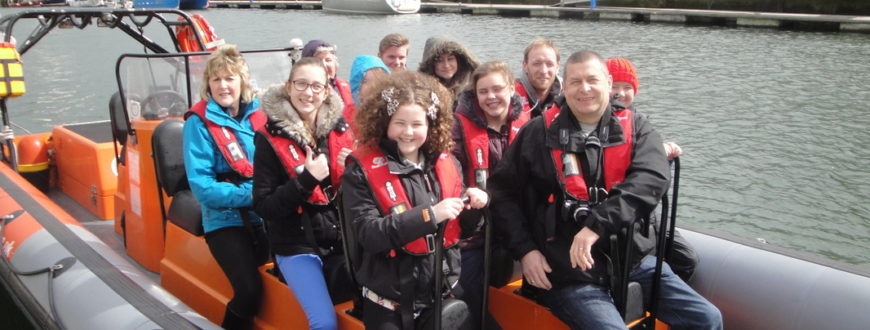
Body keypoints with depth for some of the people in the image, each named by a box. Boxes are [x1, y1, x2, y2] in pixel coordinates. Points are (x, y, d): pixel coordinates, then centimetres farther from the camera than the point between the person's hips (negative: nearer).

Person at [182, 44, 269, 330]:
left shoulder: (257, 114, 6)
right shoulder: (199, 123, -5)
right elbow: (202, 187, -11)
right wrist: (253, 194, -20)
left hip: (266, 216, 4)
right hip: (226, 220, -4)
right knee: (249, 290, -22)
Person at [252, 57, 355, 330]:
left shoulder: (340, 129, 5)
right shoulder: (270, 139, -5)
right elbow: (263, 206, -10)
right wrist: (306, 179, -22)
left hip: (341, 240, 4)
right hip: (296, 245, -3)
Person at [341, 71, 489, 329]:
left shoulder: (446, 163, 3)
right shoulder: (362, 170, -10)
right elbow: (368, 234, -19)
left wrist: (474, 207, -8)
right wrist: (429, 215, -27)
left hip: (444, 292, 4)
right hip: (389, 301, -4)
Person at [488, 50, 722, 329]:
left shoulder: (635, 128, 5)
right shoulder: (539, 133, 1)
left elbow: (653, 179, -14)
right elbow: (502, 191, 4)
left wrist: (597, 224, -26)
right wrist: (525, 250, -7)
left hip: (633, 260, 3)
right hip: (567, 269, -3)